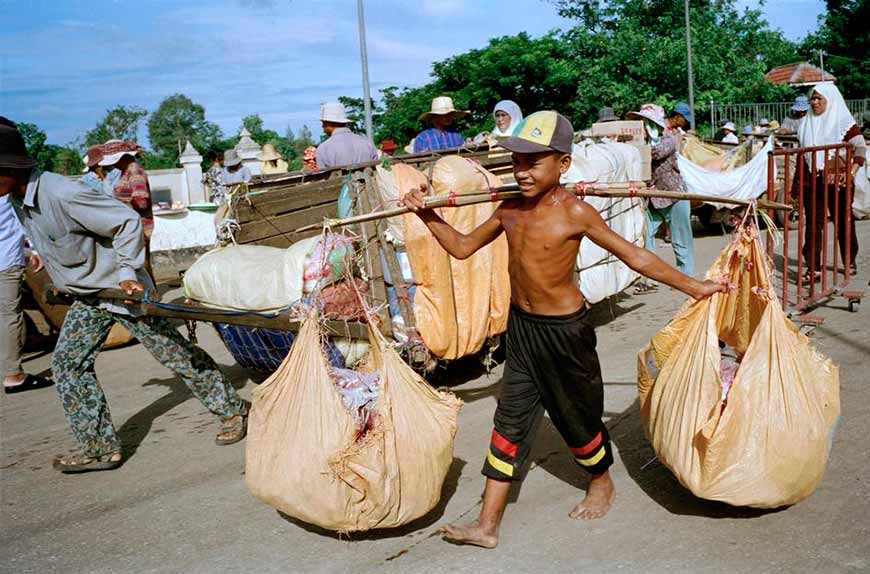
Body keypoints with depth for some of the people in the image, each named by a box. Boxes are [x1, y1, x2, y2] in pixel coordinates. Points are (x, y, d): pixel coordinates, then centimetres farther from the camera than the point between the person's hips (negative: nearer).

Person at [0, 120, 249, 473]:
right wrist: (61, 277, 20)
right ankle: (100, 449, 13)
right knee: (67, 365, 5)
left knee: (177, 354, 0)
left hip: (121, 289, -9)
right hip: (86, 297, 9)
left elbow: (128, 221, -26)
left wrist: (127, 273, -24)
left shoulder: (62, 194, -29)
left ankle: (233, 410, 16)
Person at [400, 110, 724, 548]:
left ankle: (602, 483, 45)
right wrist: (426, 214, 1)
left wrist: (693, 287, -7)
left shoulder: (574, 212, -18)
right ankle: (487, 525, 12)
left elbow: (634, 256, -11)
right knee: (510, 421, 6)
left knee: (577, 416, 14)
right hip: (520, 326, 5)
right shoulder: (510, 209, -1)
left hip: (564, 329, -5)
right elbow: (462, 247, 11)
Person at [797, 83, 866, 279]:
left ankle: (850, 262, 27)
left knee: (844, 222, 9)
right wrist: (797, 181, 16)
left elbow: (860, 146, -9)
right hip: (812, 182, 3)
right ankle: (813, 268, -3)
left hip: (838, 181, -3)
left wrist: (852, 170, -21)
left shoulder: (843, 121, -3)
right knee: (813, 224, -3)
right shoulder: (807, 123, 11)